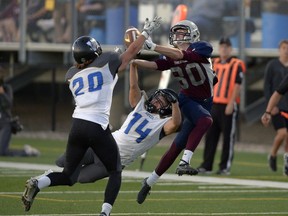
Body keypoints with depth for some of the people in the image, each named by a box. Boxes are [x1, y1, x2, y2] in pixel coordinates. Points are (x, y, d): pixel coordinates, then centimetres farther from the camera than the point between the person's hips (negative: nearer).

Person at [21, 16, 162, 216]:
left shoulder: (72, 75, 16)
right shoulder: (107, 63, 3)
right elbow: (132, 51, 15)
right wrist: (146, 32, 29)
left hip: (77, 125, 4)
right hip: (98, 127, -4)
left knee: (68, 176, 15)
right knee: (115, 172, 12)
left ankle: (37, 183, -13)